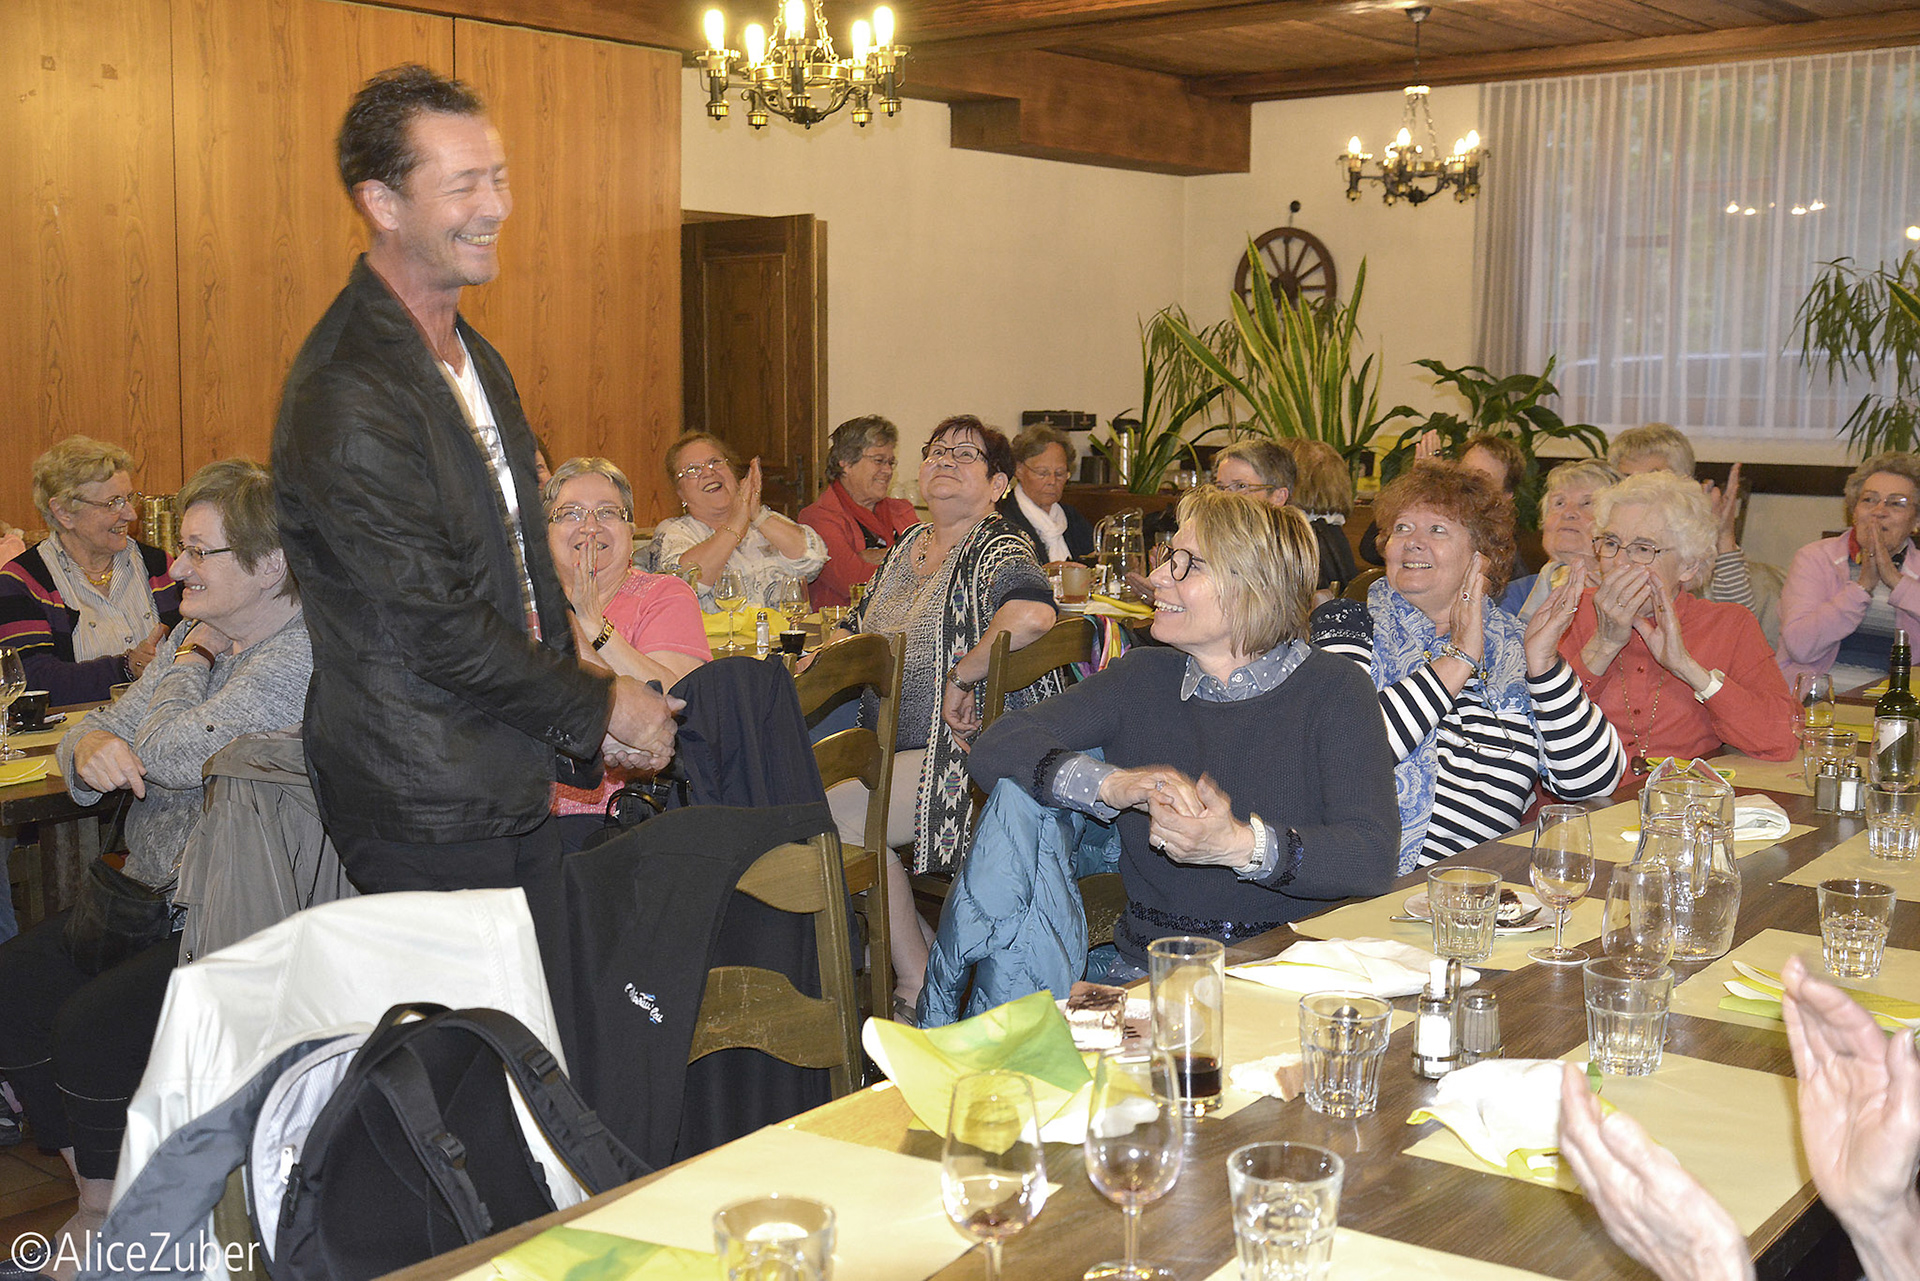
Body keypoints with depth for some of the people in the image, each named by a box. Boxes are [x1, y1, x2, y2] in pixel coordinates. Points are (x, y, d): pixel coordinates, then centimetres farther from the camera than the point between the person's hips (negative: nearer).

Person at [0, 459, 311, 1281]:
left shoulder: (305, 656, -18)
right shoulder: (205, 634, 12)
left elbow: (173, 755, -23)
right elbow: (105, 732, 14)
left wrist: (191, 659, -4)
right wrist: (91, 747, -12)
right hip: (152, 891, 9)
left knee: (93, 1029, -21)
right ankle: (97, 1203, 10)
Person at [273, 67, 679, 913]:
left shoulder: (477, 361, 11)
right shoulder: (345, 399, -21)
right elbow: (434, 625, -21)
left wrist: (584, 711, 5)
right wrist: (597, 709, -9)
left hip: (519, 788, 9)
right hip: (425, 811, -9)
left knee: (542, 979, 15)